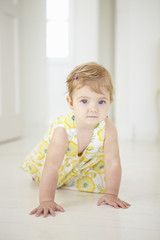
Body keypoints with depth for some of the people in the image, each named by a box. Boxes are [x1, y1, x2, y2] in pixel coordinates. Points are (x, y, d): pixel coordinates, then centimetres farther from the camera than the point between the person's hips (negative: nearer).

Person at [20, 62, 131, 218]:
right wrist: (46, 200, -56)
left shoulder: (107, 128, -36)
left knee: (99, 183, -10)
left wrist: (111, 194, -37)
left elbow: (113, 163, -31)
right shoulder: (63, 130, -44)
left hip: (89, 161, 1)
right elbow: (52, 166, -49)